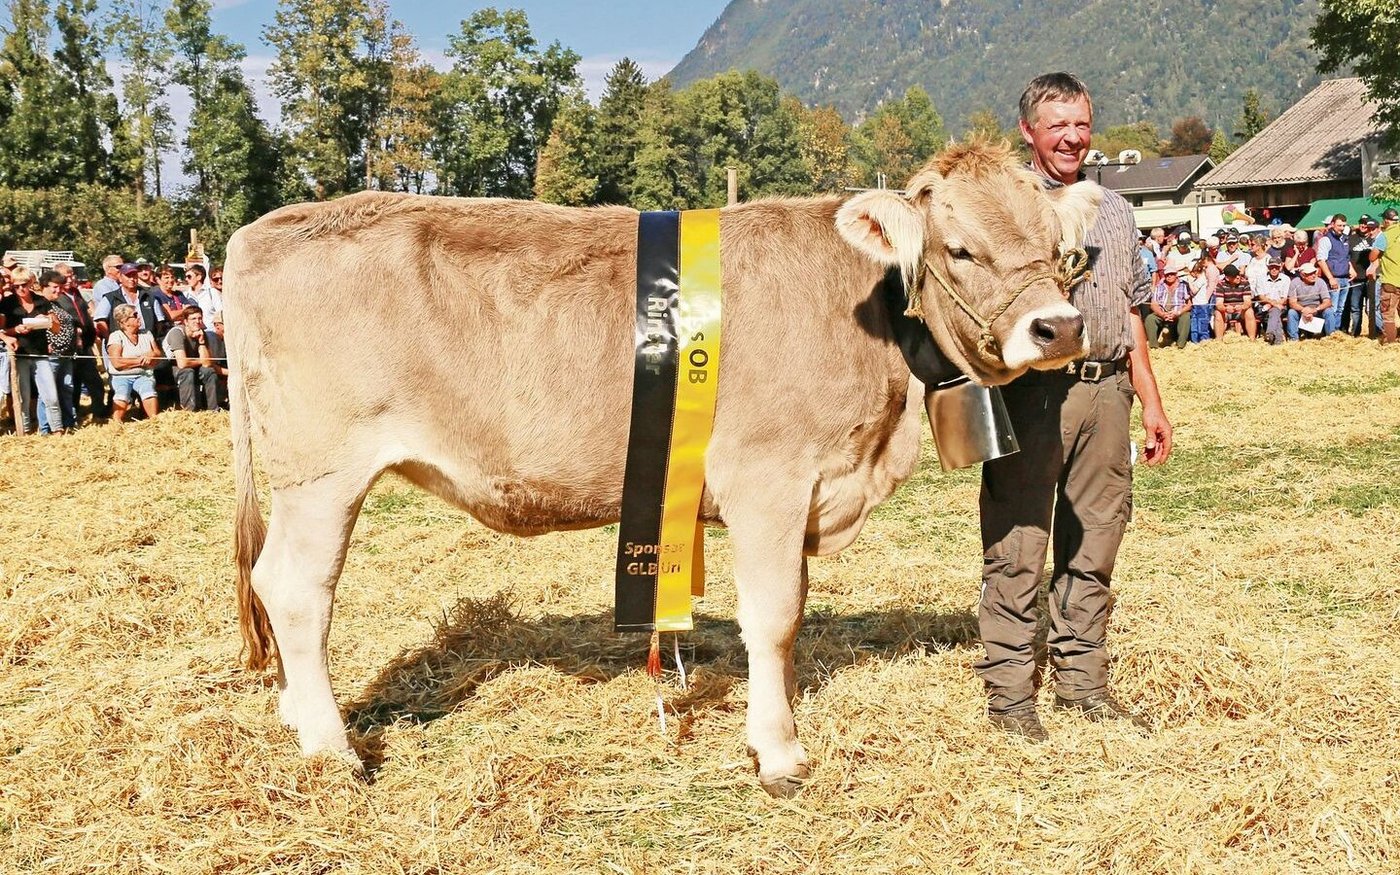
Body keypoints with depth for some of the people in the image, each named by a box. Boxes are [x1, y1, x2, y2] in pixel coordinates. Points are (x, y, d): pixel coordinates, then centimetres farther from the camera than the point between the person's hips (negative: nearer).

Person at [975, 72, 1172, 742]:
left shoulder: (1113, 210, 19)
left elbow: (1130, 314, 22)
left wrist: (1152, 404, 19)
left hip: (1106, 389, 6)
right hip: (1032, 392, -5)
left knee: (1094, 544, 10)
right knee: (1016, 546, -2)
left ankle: (1082, 681, 21)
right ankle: (1008, 691, 6)